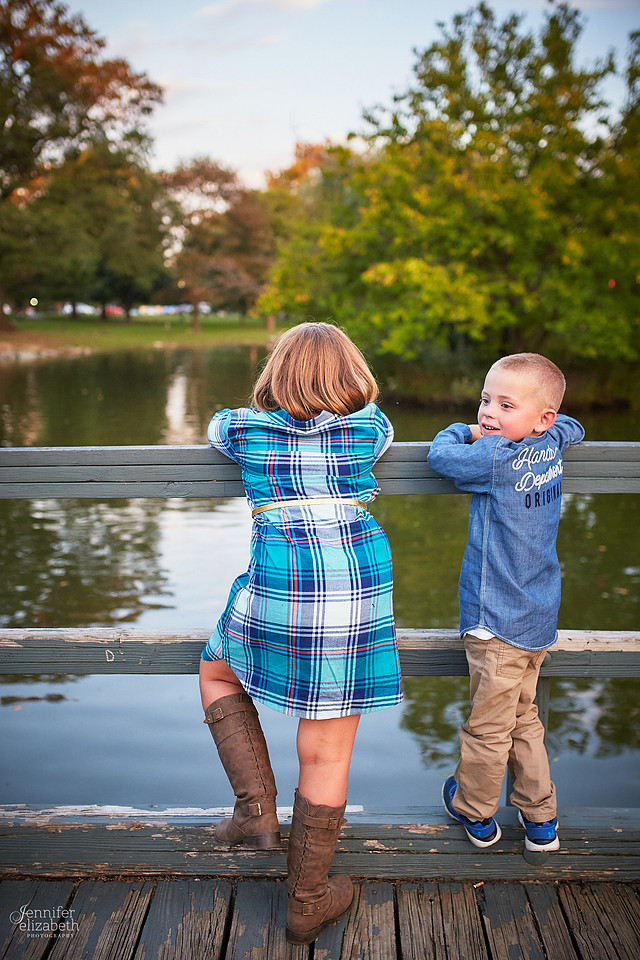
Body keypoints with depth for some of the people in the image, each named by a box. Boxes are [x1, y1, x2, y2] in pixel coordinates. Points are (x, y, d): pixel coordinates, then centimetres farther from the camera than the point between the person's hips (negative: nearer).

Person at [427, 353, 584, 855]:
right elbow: (573, 427, 23)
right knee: (523, 720, 22)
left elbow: (440, 455, -9)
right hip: (539, 619, 8)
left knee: (488, 726, 10)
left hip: (499, 623, -8)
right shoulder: (551, 449, 1)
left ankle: (475, 812, 29)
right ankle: (541, 819, 31)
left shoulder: (496, 460, -20)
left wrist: (463, 431, 10)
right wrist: (488, 433, 17)